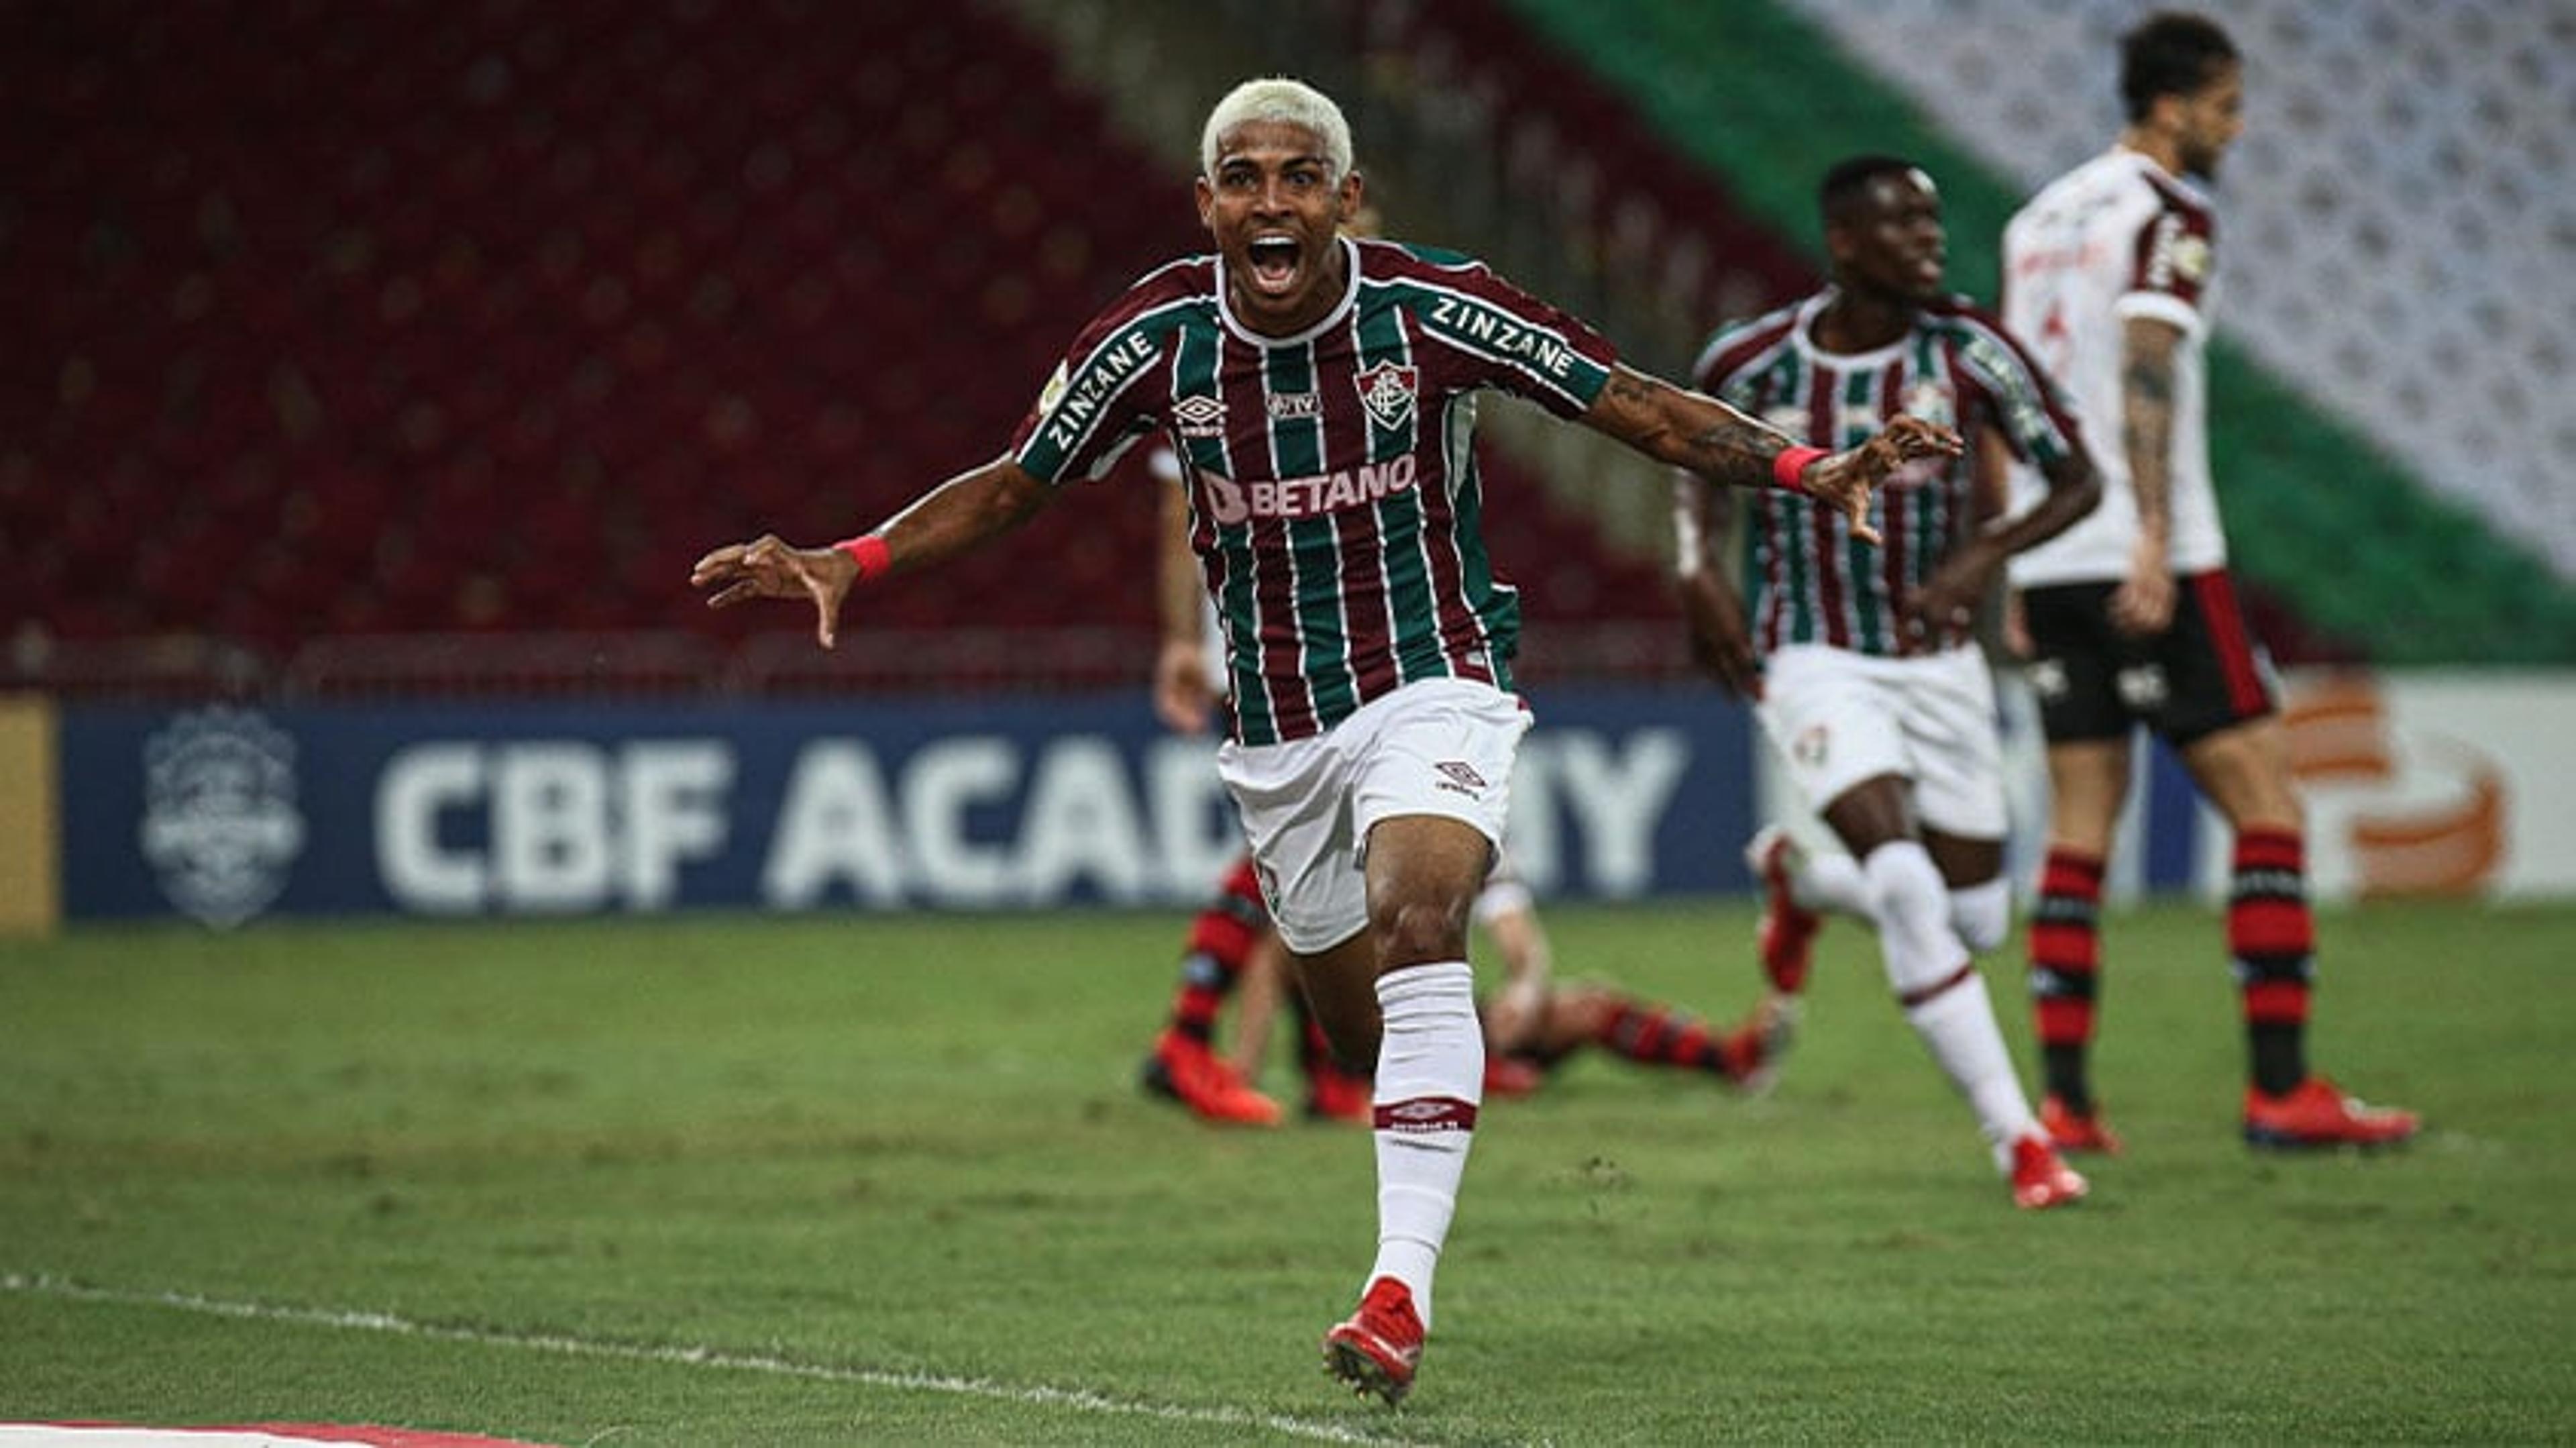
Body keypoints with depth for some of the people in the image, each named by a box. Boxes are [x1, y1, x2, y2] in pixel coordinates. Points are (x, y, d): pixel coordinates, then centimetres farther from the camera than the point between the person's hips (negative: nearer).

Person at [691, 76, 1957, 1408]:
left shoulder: (1432, 310, -13)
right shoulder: (1154, 338, -7)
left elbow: (1636, 408, -10)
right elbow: (1010, 489, 5)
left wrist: (1807, 470, -24)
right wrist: (845, 565, -8)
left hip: (1432, 684, -3)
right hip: (1276, 733, 4)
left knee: (1415, 926, -28)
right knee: (1366, 1038, 7)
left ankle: (1401, 1290, -33)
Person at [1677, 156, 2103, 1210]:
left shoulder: (1967, 352, -9)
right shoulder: (1753, 362, -9)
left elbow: (2076, 480, -3)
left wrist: (1989, 553, -20)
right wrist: (1698, 570, -5)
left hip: (1937, 662, 3)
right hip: (1816, 661, -3)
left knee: (1976, 918, 7)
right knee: (1906, 887, -23)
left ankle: (1801, 875, 39)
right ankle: (2016, 1140, -15)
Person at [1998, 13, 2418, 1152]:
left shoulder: (2041, 218, 17)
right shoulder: (2169, 216, -7)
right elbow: (2146, 374, -19)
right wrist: (2154, 541, -26)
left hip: (2048, 565, 8)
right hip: (2146, 563, -8)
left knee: (2080, 826, 9)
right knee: (2265, 804, -3)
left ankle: (2063, 1098, 2)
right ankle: (2281, 1088, -8)